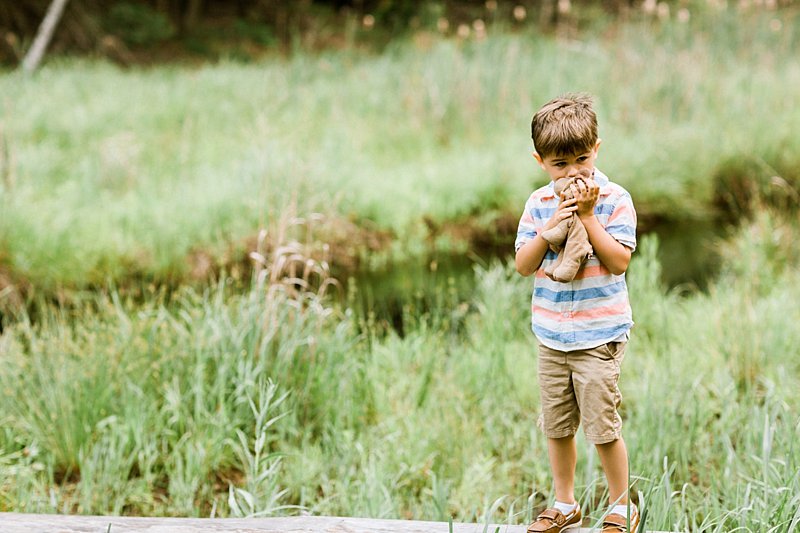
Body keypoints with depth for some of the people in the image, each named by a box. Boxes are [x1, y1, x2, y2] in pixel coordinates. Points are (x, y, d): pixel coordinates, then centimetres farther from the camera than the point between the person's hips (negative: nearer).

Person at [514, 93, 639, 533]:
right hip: (551, 335, 4)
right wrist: (551, 226, -16)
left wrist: (588, 216, -19)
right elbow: (524, 264, -2)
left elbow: (619, 261, -16)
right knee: (556, 425, 13)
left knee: (602, 427, -2)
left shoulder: (614, 200, -8)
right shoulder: (539, 204, 3)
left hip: (599, 335, -4)